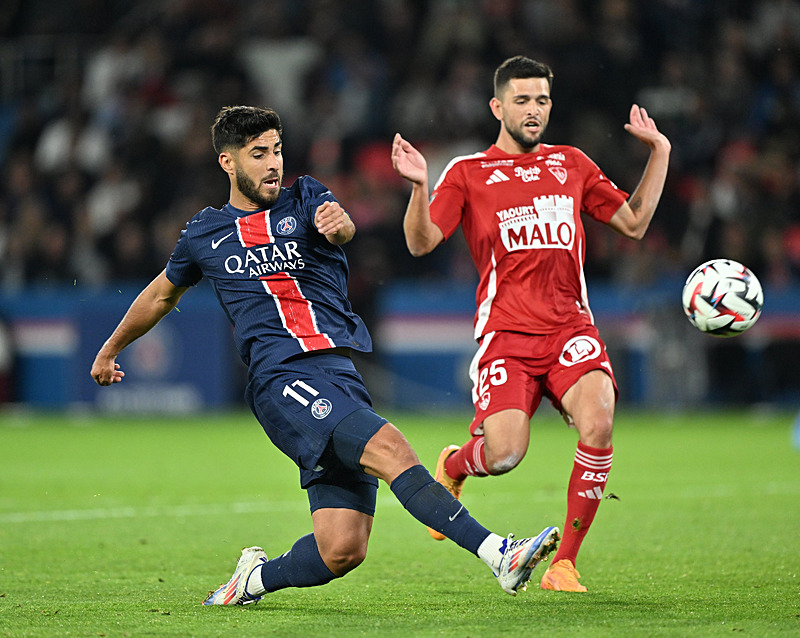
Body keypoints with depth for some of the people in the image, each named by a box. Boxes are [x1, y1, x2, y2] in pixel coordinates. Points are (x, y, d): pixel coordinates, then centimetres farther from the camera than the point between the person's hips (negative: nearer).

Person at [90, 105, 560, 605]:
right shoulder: (204, 235, 15)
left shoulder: (303, 198, 14)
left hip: (345, 373, 3)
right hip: (282, 379, -3)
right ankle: (497, 553, -38)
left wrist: (339, 221, -35)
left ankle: (255, 578, 21)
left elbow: (338, 224, -10)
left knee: (342, 550, -7)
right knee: (391, 448, -28)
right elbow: (161, 295, 34)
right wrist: (110, 350, 44)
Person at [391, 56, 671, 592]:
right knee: (504, 454, -20)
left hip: (570, 328, 2)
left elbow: (634, 223, 23)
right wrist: (419, 186, -19)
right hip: (506, 333, -2)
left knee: (598, 426, -25)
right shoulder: (468, 173, 8)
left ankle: (564, 564, -11)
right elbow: (421, 243, -3)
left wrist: (659, 152, 17)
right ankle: (452, 466, 20)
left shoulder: (572, 164, 19)